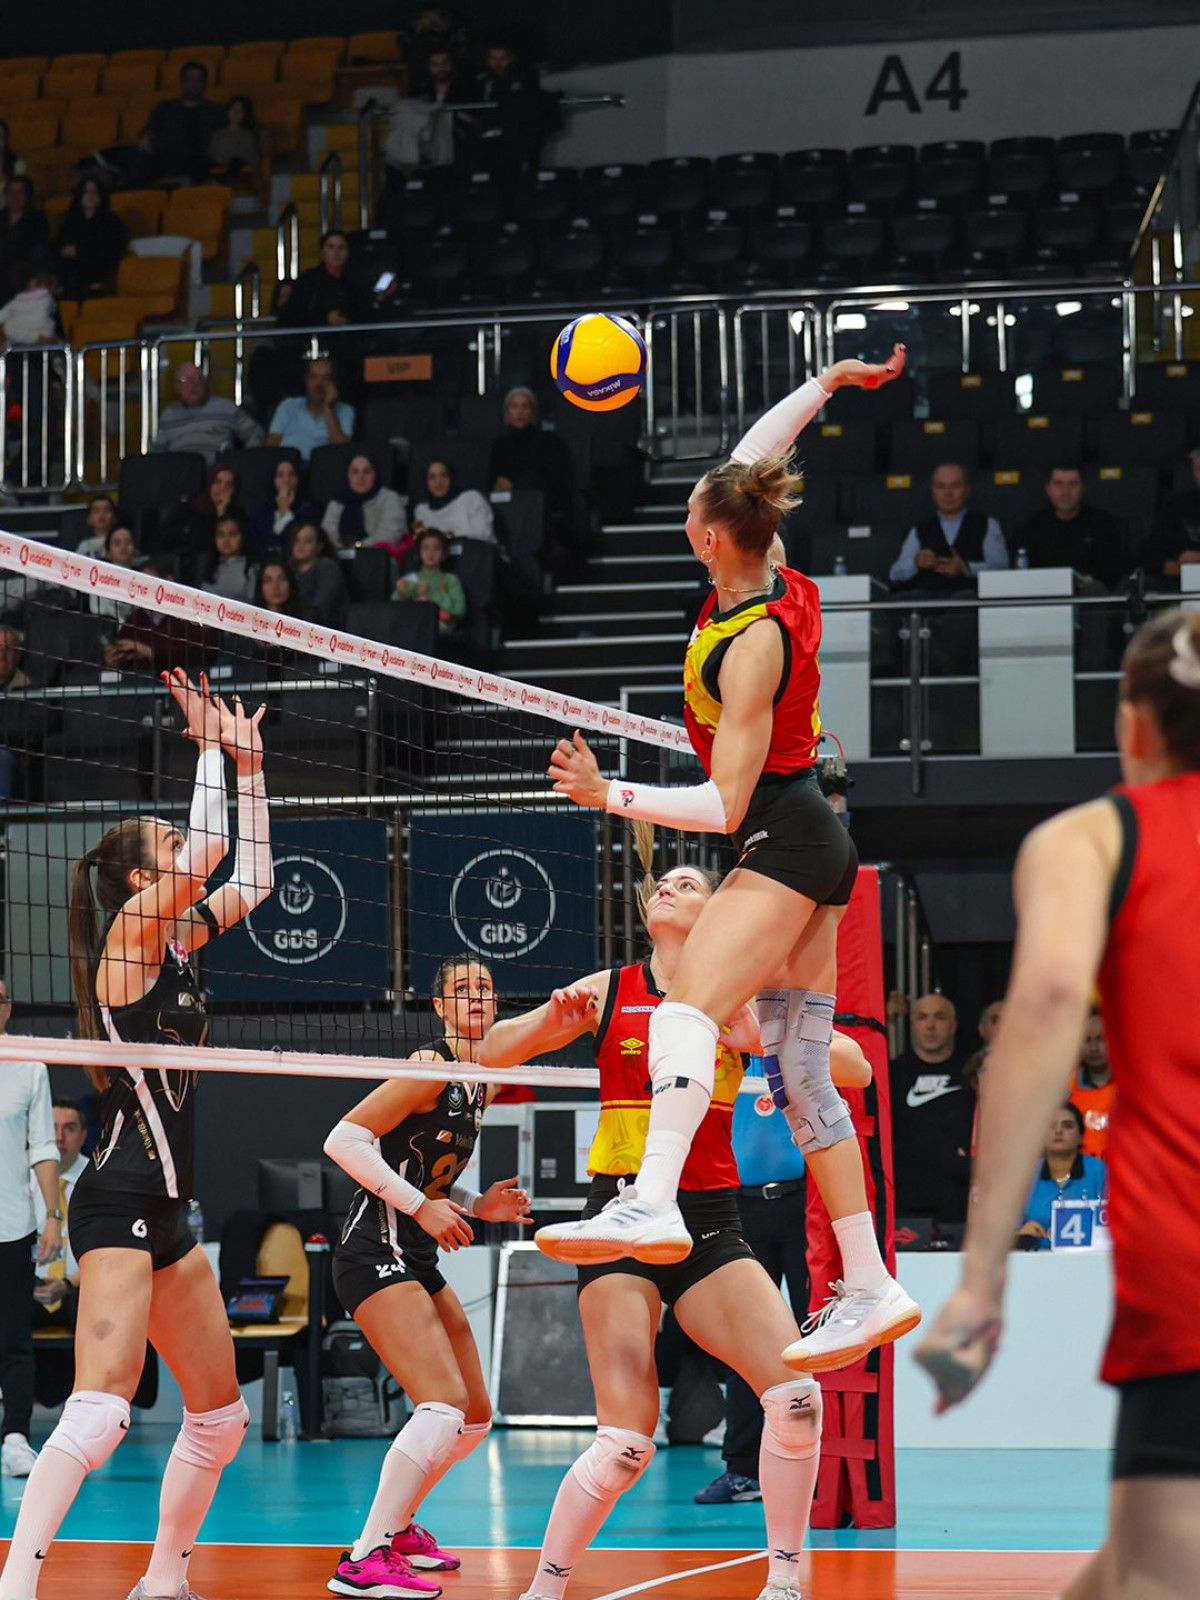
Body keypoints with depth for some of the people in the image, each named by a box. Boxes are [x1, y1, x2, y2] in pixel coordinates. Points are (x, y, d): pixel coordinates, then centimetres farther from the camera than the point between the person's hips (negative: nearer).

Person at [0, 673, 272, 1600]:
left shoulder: (176, 942, 14)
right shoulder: (130, 936, -8)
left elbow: (249, 879, 27)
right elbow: (210, 849, -21)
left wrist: (249, 761, 21)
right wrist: (212, 749, -7)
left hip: (165, 1210, 10)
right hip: (121, 1199, -10)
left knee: (221, 1415, 16)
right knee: (101, 1409, -23)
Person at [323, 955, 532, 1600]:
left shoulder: (480, 1085, 15)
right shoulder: (431, 1067, -12)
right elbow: (343, 1140, -19)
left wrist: (479, 1206, 6)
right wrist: (421, 1206, -19)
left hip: (417, 1258, 10)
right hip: (374, 1250, -10)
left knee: (474, 1417, 13)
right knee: (444, 1406, -21)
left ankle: (397, 1525, 33)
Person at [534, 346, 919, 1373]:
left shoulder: (752, 643, -18)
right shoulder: (776, 579, 4)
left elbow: (725, 804, -20)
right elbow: (755, 456, 22)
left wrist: (609, 796, -24)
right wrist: (829, 381, 20)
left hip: (781, 842, -10)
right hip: (810, 839, 10)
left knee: (688, 1011, -27)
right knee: (801, 1072, 6)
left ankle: (652, 1206, -48)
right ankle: (870, 1290, 5)